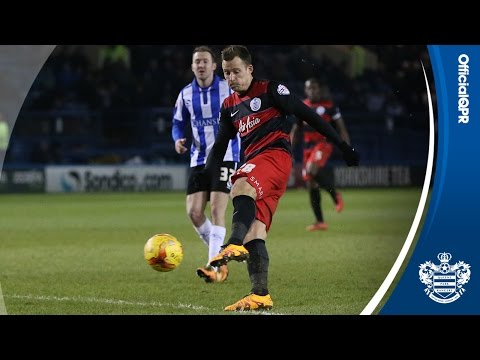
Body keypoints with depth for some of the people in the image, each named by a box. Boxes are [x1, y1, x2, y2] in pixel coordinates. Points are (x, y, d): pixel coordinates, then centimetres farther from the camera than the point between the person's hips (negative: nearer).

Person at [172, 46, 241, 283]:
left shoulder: (228, 89, -5)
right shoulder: (186, 94, 6)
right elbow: (178, 123, 17)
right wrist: (178, 139, -4)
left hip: (225, 157, -5)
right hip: (199, 159, 5)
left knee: (216, 210, -15)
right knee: (194, 212, -2)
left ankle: (216, 268, -16)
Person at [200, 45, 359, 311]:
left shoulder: (269, 90, 3)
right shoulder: (229, 106, 21)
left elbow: (306, 115, 1)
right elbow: (219, 147, 26)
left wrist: (341, 144, -1)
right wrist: (204, 177, 13)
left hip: (276, 154, -7)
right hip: (254, 165, 7)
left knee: (240, 187, -36)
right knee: (254, 231, -6)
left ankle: (235, 245, -59)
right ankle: (260, 295, -11)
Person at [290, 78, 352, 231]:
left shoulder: (329, 106, -1)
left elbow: (341, 128, 1)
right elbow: (296, 130, 20)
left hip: (323, 143, -6)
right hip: (308, 146, 6)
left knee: (312, 170, -31)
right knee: (311, 185, 3)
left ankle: (335, 194, -7)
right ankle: (320, 221, 11)